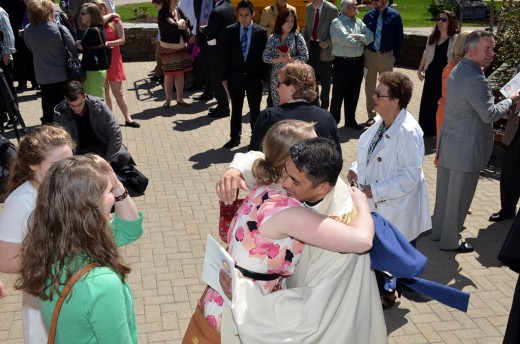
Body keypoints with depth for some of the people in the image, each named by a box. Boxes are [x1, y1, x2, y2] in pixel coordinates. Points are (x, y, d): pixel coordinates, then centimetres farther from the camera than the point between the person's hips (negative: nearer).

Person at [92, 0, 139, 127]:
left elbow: (122, 40, -6)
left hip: (113, 59, -2)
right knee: (103, 92, 7)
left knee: (118, 92, 0)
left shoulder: (115, 21, -3)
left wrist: (108, 43, -18)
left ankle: (128, 119, 7)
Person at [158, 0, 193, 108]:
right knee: (169, 74, 2)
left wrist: (178, 24, -15)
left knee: (180, 73, 9)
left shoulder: (178, 10, 6)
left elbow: (187, 23, 2)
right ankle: (168, 99, 16)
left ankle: (179, 99, 18)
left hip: (181, 47, 6)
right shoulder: (163, 13, -14)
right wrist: (181, 22, -8)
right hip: (169, 48, -6)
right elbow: (173, 26, -26)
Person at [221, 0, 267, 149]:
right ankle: (235, 137, 23)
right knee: (236, 108, 12)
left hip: (254, 76, -1)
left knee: (255, 109, 8)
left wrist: (263, 77, -4)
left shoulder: (261, 32, -4)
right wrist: (225, 76, -1)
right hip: (235, 76, 1)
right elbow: (226, 55, 1)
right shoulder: (230, 30, -1)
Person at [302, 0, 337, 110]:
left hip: (324, 48, -5)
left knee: (325, 79, 6)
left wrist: (328, 42, -22)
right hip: (311, 45, 5)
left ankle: (324, 104, 19)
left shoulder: (332, 9, -11)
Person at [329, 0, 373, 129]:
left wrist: (357, 36, -15)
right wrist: (361, 41, -5)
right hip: (342, 63, -6)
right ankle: (333, 121, 14)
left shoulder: (359, 22, 12)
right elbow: (345, 40, -22)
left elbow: (370, 37, 2)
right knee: (338, 94, 3)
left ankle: (350, 120, 27)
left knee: (353, 94, 14)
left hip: (358, 63, 6)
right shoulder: (337, 22, -9)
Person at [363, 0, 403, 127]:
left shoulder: (394, 15, -5)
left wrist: (395, 56, -6)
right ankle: (371, 116, 20)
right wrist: (362, 53, 2)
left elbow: (399, 37, -2)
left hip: (386, 56, -2)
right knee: (369, 86, 8)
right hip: (369, 54, 2)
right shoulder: (368, 15, 2)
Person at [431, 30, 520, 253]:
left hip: (448, 143, 9)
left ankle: (438, 231, 34)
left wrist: (500, 111, 11)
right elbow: (489, 115, -23)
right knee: (458, 197, 5)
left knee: (444, 191, 20)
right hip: (466, 150, -9)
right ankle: (450, 241, 19)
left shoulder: (456, 71, 9)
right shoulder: (476, 80, -24)